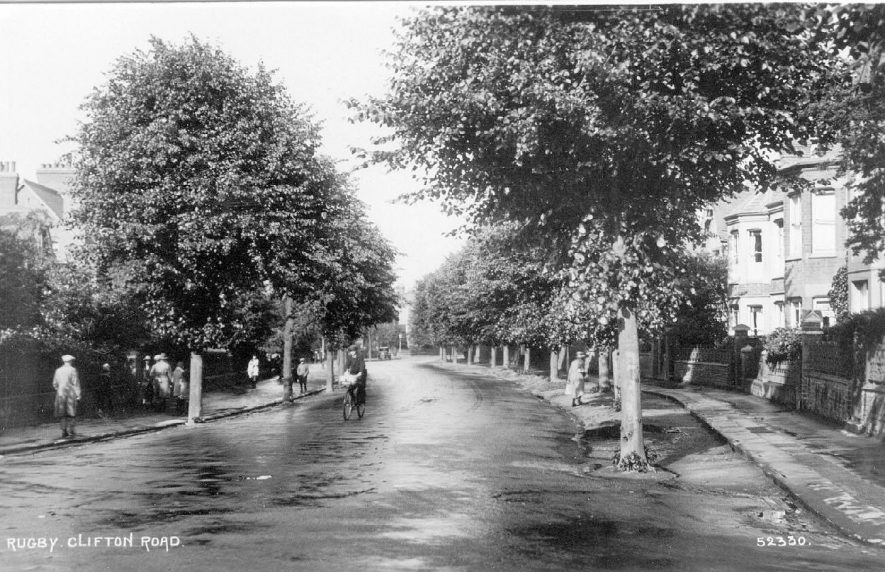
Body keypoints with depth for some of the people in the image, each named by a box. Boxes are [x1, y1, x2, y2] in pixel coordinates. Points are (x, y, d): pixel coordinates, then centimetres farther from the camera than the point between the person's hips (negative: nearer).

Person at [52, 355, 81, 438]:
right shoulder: (72, 370, -4)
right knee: (71, 413, 3)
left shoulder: (58, 371, 8)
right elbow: (76, 383, -7)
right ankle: (70, 430, -5)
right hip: (71, 393, -4)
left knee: (62, 414, 6)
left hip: (60, 394, 4)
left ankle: (64, 432, 3)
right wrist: (78, 395, -5)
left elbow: (54, 384, 11)